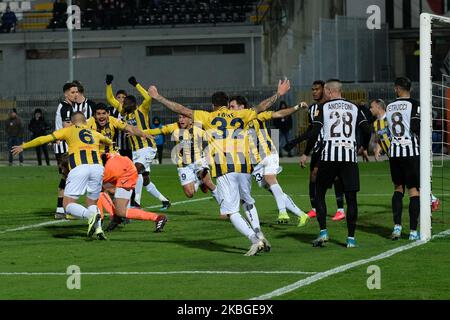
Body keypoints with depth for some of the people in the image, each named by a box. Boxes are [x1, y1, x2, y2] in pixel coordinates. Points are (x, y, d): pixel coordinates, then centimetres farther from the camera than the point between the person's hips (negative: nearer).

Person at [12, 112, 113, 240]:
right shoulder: (95, 133, 31)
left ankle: (91, 216, -29)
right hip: (97, 166, 4)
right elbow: (107, 140, 55)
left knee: (68, 204, -1)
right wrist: (110, 143, 80)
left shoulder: (69, 130, 21)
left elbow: (45, 139, 22)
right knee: (92, 203, 18)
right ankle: (98, 228, -8)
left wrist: (23, 146, 32)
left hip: (79, 167, -4)